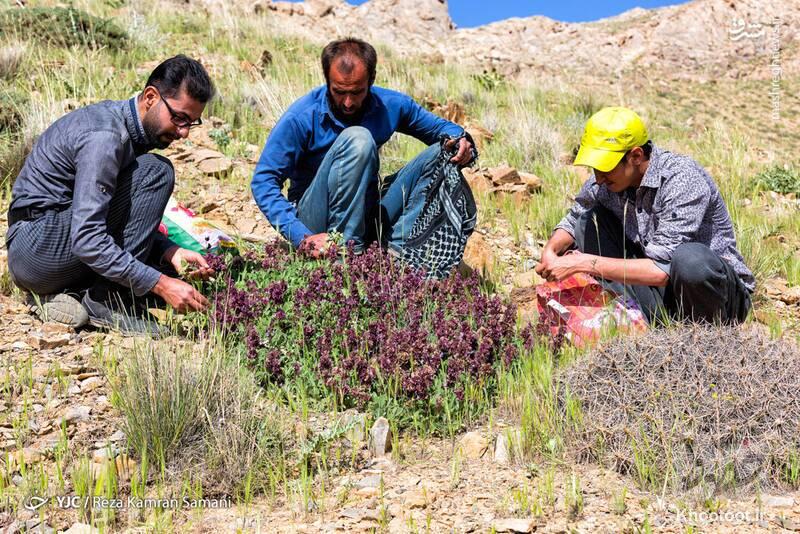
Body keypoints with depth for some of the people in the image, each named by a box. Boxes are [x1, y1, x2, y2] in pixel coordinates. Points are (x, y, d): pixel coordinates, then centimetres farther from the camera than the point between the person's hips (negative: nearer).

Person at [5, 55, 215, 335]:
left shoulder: (134, 129, 7)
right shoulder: (104, 136, -23)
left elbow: (127, 219, 13)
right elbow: (86, 239, -30)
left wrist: (173, 253, -5)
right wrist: (160, 284, -30)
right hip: (37, 247, -10)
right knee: (155, 171, -19)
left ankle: (64, 293, 4)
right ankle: (109, 301, -18)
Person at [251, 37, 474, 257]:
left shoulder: (391, 105, -3)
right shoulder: (301, 118, -16)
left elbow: (437, 126, 13)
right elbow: (263, 182, -17)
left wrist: (458, 138, -12)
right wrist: (302, 237, -29)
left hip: (368, 212, 6)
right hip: (315, 221, -5)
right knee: (357, 139, -28)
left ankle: (399, 245, -23)